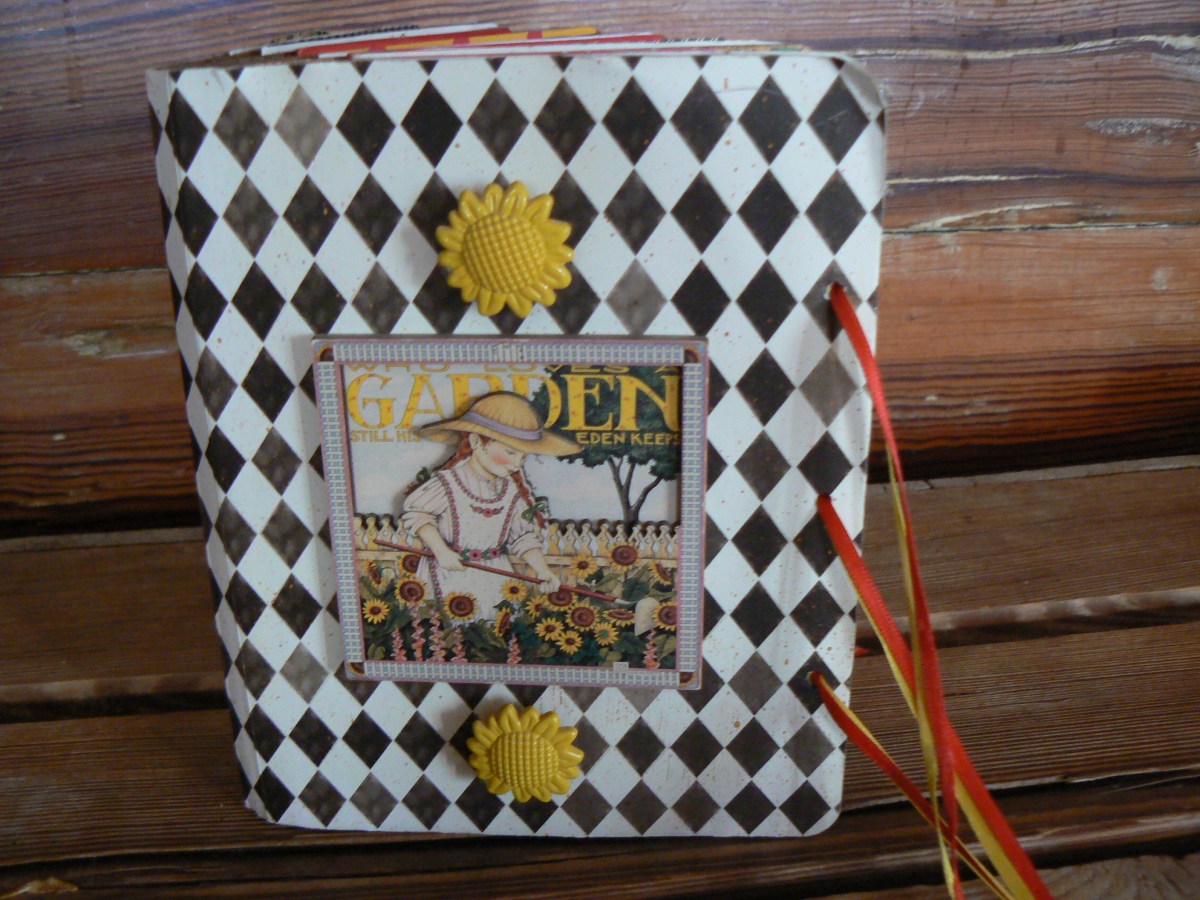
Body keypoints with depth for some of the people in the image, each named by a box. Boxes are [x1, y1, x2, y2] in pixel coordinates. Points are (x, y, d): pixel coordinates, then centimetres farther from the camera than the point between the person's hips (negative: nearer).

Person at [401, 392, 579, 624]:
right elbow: (414, 511, -8)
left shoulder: (514, 489, -1)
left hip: (495, 573, 4)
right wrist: (441, 551, -16)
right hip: (452, 572, -4)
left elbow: (524, 536, 4)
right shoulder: (447, 483, -16)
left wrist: (542, 569, -8)